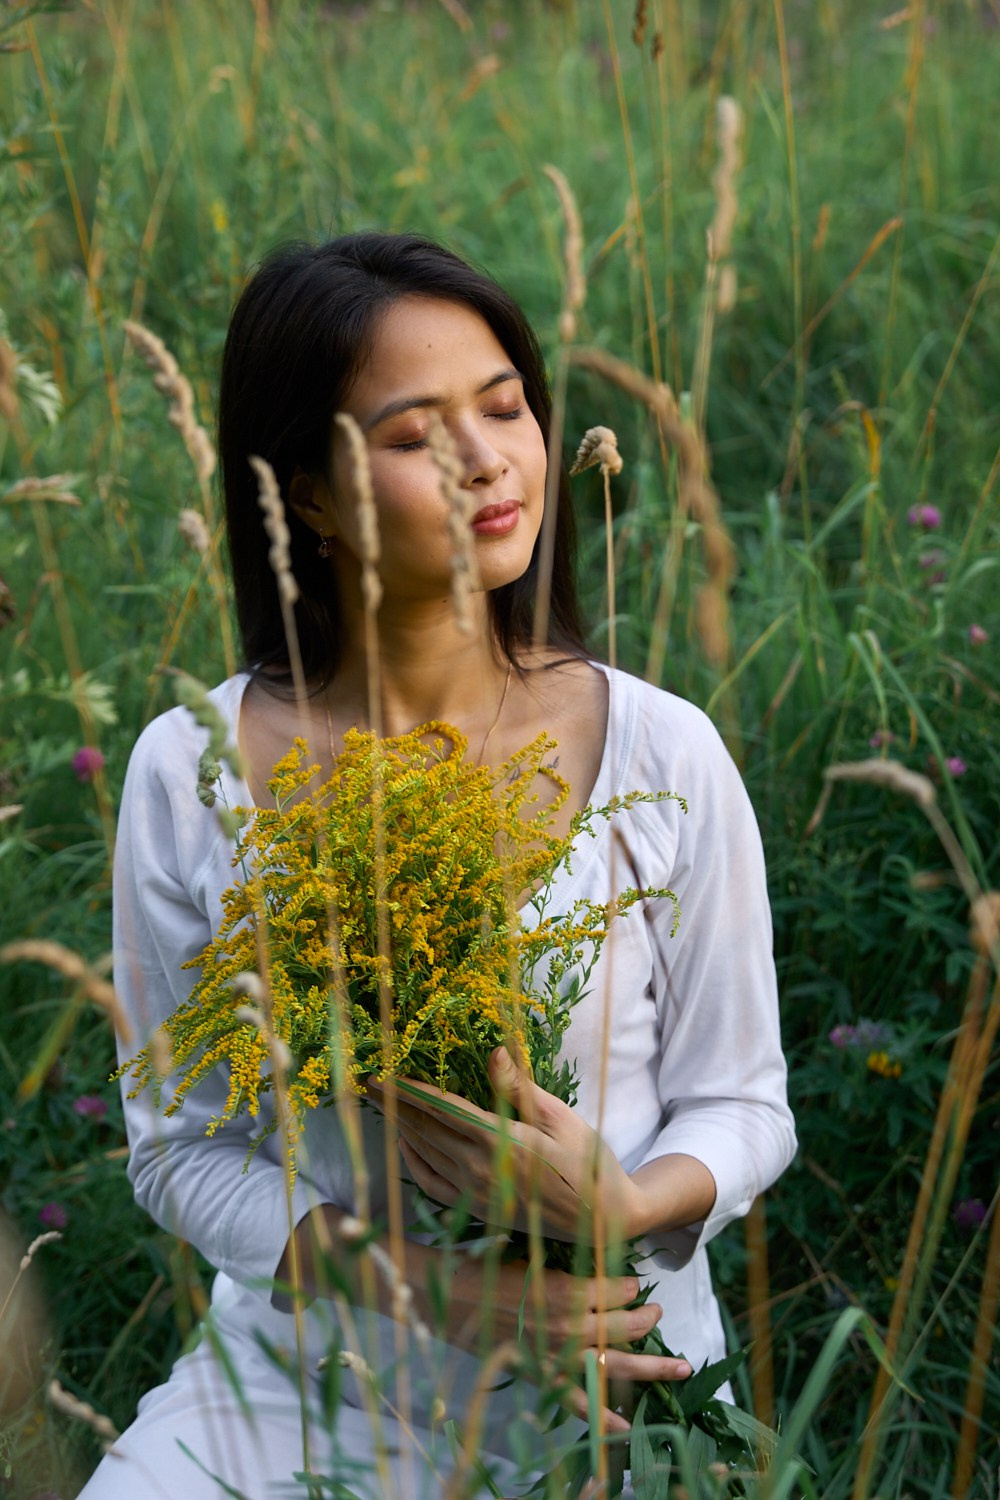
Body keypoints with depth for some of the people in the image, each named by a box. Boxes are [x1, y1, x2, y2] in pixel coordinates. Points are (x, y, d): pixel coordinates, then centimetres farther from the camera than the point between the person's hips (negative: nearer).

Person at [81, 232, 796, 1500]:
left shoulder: (660, 755, -8)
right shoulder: (190, 775, -8)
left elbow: (741, 1107, 1)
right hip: (303, 1383, 0)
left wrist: (630, 1203, -21)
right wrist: (434, 1286, -16)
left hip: (613, 1379, 1)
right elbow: (181, 1146, -2)